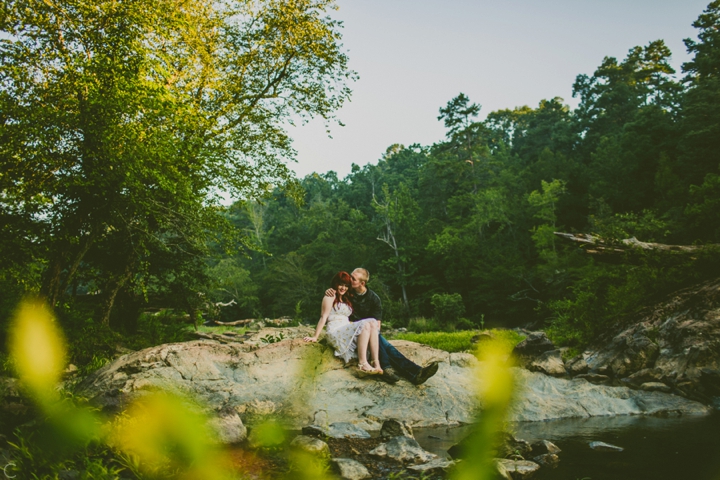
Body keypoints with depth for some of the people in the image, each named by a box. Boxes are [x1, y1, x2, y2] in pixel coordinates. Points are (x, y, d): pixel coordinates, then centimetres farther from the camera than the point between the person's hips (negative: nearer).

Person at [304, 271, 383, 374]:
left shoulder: (346, 299, 27)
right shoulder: (331, 295, 4)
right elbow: (323, 317, -5)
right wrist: (315, 337, -11)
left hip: (347, 331, 7)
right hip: (335, 332, -7)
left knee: (373, 323, -19)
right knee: (365, 325, -27)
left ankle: (376, 364, -31)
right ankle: (362, 364, -34)